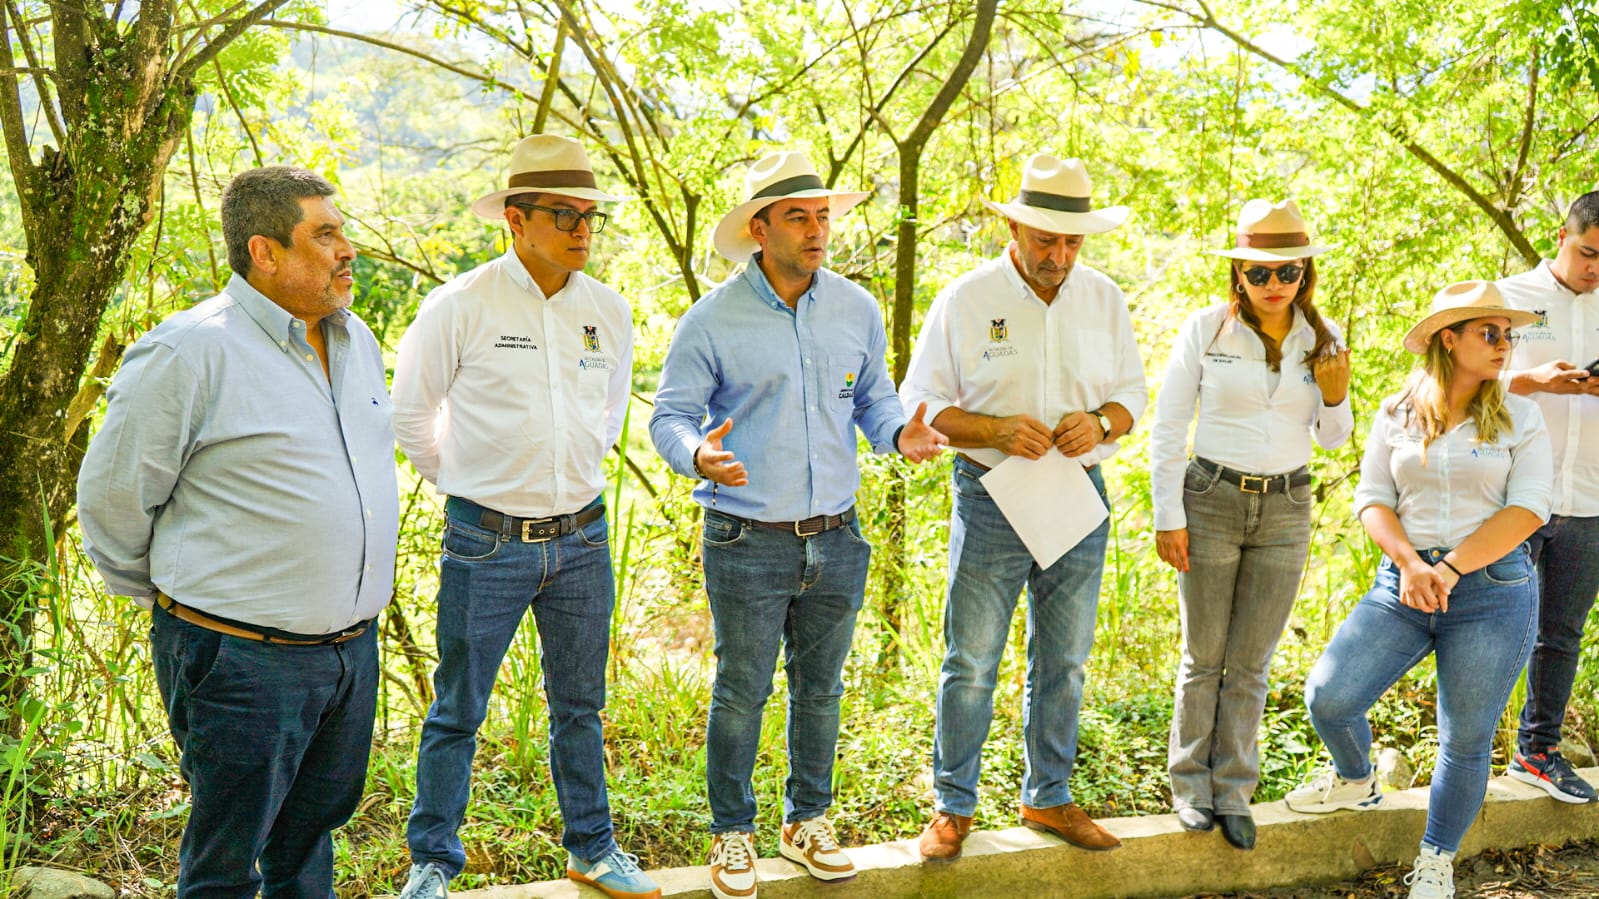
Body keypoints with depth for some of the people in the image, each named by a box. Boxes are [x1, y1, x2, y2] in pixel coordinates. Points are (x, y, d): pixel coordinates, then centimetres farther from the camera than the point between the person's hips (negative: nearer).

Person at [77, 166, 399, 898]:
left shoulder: (356, 340, 9)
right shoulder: (189, 352, -15)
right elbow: (111, 495, -7)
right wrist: (172, 602, 5)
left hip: (354, 645, 7)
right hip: (244, 661, -7)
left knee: (312, 829, 21)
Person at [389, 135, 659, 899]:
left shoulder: (610, 311, 3)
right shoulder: (459, 306, -10)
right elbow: (411, 412, 3)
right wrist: (464, 484, 8)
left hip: (582, 540, 4)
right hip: (486, 542, -4)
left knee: (580, 707, 16)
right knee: (457, 712, 7)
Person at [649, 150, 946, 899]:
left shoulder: (857, 310, 4)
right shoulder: (712, 321, -8)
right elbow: (670, 416, -5)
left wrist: (900, 434, -9)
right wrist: (699, 454, -28)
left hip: (835, 541, 4)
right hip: (748, 546, -4)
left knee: (820, 688, 16)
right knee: (741, 693, 6)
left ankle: (807, 822, 34)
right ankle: (732, 834, 25)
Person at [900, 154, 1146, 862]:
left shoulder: (1104, 299, 6)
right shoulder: (966, 299, -5)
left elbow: (1132, 395, 11)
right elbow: (919, 404, -5)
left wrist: (1101, 422, -12)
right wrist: (997, 430, -20)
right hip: (992, 499, -3)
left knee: (1064, 662, 12)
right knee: (971, 663, 1)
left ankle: (1048, 797, 28)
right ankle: (952, 806, 17)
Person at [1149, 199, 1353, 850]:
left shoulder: (1325, 338, 2)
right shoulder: (1206, 329, -7)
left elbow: (1331, 440, 11)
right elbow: (1167, 426, -4)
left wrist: (1336, 397, -10)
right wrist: (1168, 516, -7)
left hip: (1285, 509, 2)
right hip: (1211, 500, -2)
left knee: (1251, 664, 9)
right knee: (1204, 658, 6)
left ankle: (1233, 793, 21)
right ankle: (1192, 788, 21)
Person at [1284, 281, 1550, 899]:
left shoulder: (1519, 418, 2)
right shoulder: (1397, 415, 7)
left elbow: (1527, 509, -6)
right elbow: (1372, 499, 3)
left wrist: (1450, 569, -15)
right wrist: (1410, 565, -13)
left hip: (1492, 590, -2)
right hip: (1404, 584, 2)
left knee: (1466, 741, 4)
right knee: (1328, 696, -8)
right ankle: (1356, 782, 25)